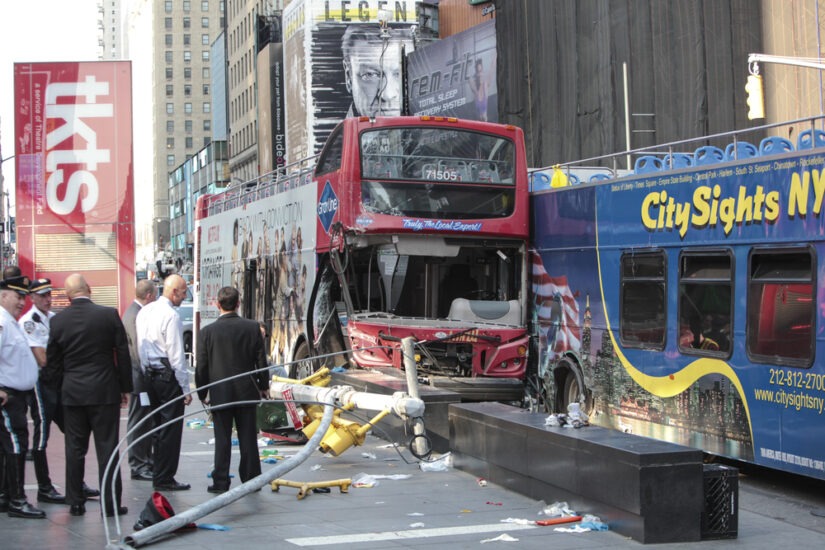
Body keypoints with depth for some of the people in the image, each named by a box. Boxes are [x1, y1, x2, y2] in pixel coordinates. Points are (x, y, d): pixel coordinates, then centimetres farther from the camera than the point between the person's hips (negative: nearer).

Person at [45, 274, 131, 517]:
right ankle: (110, 503, 3)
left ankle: (75, 502, 14)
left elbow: (52, 362, 4)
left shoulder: (58, 321, -2)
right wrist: (125, 387, 7)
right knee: (107, 448, 2)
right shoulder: (109, 315, -7)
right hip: (105, 391, -2)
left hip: (71, 393, 2)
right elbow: (123, 354, -3)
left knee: (74, 449, 9)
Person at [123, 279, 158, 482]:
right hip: (140, 377, -10)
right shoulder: (134, 316, -19)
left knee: (148, 423, 16)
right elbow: (138, 350, -23)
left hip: (145, 376, 10)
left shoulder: (138, 313, 13)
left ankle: (146, 460, 25)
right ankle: (138, 466, 5)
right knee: (138, 423, -2)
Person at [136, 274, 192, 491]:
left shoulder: (144, 311, 10)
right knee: (171, 428, -2)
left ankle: (158, 474, 22)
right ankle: (164, 479, 0)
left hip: (149, 374, 9)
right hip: (168, 376, -8)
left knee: (158, 425, 16)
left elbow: (140, 346, 15)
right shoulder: (171, 316, -15)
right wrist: (186, 388, -11)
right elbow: (176, 355, -16)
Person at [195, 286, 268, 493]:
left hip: (220, 394, -1)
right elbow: (261, 360, 1)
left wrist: (202, 393, 9)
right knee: (248, 438, 8)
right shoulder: (252, 327, -4)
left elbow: (201, 367, -3)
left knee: (222, 439, 3)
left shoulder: (207, 332, -8)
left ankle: (220, 482, 5)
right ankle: (251, 479, 14)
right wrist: (263, 386, 14)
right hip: (247, 391, 1)